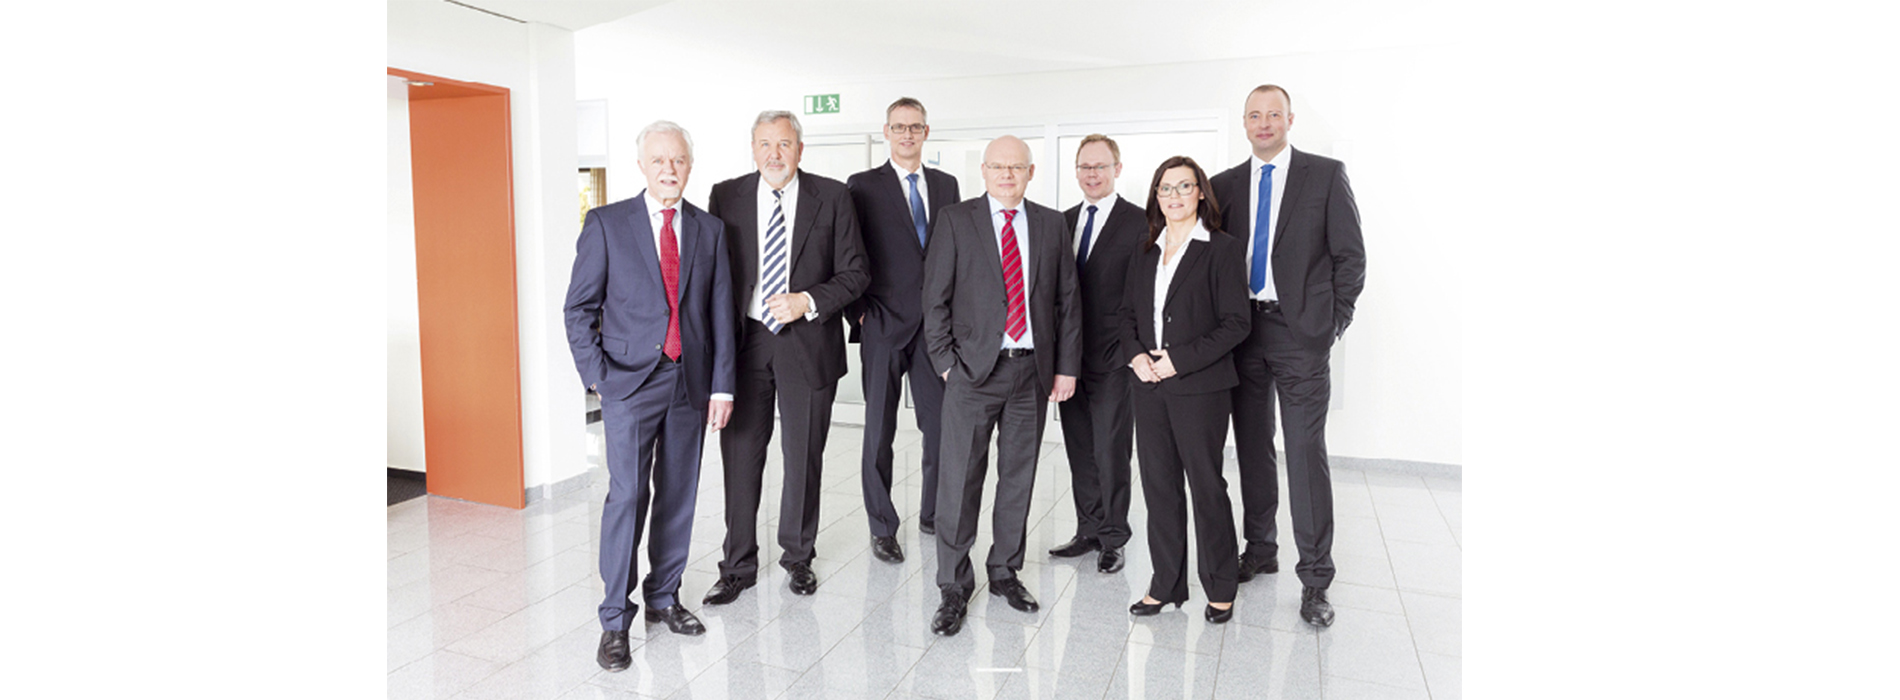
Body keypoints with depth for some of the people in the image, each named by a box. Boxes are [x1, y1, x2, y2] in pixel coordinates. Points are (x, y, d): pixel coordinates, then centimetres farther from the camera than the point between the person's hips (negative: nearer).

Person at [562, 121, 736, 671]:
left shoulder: (710, 230, 9)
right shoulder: (607, 223, 0)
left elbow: (721, 312, 8)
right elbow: (579, 307, 0)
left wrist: (721, 384, 3)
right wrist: (596, 375, -9)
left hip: (690, 381, 4)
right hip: (631, 381, -3)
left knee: (678, 495, 10)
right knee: (627, 495, -7)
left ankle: (664, 598, 25)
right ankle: (615, 620, 3)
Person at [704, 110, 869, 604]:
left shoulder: (832, 197, 0)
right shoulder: (726, 197, 3)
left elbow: (855, 272, 0)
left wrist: (809, 302, -15)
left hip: (808, 344, -1)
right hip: (744, 342, 1)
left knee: (804, 457, 10)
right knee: (741, 456, 5)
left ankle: (798, 556, 29)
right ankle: (739, 567, 19)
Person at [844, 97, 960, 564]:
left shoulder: (946, 185, 13)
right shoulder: (863, 187, 0)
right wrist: (858, 313, -9)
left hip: (936, 324, 4)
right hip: (884, 324, -4)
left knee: (941, 425, 8)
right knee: (879, 430, 3)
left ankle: (933, 515, 25)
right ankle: (882, 529, 13)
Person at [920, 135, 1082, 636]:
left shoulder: (1050, 224, 9)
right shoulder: (955, 220, 1)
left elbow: (1068, 300, 10)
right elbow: (935, 298, 0)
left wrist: (1066, 366, 5)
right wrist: (946, 363, -6)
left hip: (1033, 370, 3)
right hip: (973, 370, -3)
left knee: (1019, 477, 11)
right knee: (959, 480, -2)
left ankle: (1005, 572, 27)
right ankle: (954, 588, 9)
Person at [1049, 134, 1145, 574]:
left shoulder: (1139, 223, -5)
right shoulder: (1063, 222, 13)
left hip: (1112, 358, -6)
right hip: (1069, 355, 6)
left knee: (1111, 452, 0)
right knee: (1079, 451, 12)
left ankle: (1113, 539, 14)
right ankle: (1089, 531, 25)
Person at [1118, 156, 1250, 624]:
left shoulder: (1223, 250, -5)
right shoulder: (1145, 255, 13)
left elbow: (1235, 323, -10)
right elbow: (1128, 315, 17)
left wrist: (1179, 360, -16)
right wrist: (1136, 355, -3)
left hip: (1200, 388, -5)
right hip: (1149, 387, 6)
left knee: (1206, 486, 3)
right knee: (1158, 485, 10)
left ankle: (1221, 589, 19)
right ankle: (1166, 585, 23)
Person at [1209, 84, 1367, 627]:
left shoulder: (1326, 175, 1)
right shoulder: (1225, 185, 11)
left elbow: (1350, 256, 0)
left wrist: (1334, 322, -4)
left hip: (1301, 332, -4)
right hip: (1242, 332, 4)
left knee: (1306, 451, -6)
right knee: (1251, 447, 12)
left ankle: (1314, 578, 2)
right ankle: (1259, 549, 28)